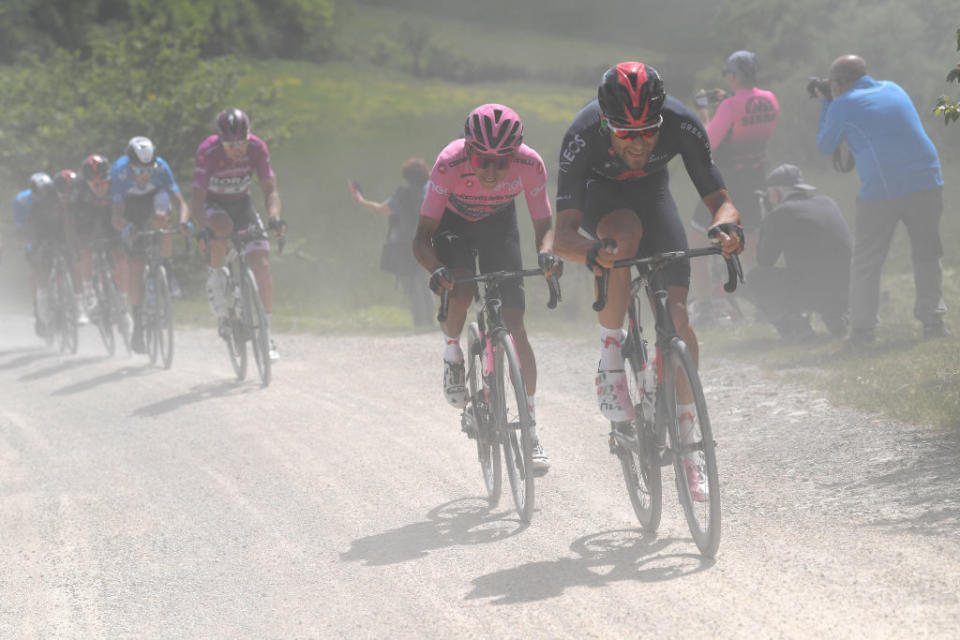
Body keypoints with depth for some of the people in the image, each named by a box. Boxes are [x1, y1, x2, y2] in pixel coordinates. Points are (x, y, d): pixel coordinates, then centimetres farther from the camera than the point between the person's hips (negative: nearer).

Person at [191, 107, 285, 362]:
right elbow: (198, 198, -28)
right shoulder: (208, 152, -29)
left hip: (242, 204, 2)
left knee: (261, 265, -13)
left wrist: (274, 219, -39)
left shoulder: (257, 148, -22)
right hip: (214, 205, -2)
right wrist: (201, 228, -45)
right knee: (222, 228, -40)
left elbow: (270, 190, -20)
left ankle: (267, 333, -4)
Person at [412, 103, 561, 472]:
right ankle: (452, 352, 2)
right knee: (460, 289, -31)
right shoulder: (450, 164, -37)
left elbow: (544, 226, -20)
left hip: (498, 223, 1)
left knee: (515, 323, -10)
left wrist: (547, 254, -42)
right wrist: (437, 269, -53)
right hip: (452, 221, -1)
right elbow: (421, 237, -33)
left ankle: (531, 427, -2)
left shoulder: (529, 165, -32)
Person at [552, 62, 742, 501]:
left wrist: (728, 225, -51)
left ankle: (686, 444, -1)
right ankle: (610, 363, -23)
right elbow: (563, 233, -38)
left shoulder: (682, 124, -33)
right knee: (625, 232, -39)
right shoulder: (583, 136, -37)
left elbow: (720, 200, -27)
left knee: (676, 312, -13)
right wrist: (589, 252, -60)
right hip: (599, 193, -2)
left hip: (651, 190, 2)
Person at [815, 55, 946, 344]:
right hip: (927, 180, 4)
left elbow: (824, 146, 13)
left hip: (882, 189, -4)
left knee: (866, 262, 6)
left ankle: (863, 329, 5)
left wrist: (825, 105, 22)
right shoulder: (893, 89, 16)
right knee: (926, 254, 14)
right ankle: (932, 318, 8)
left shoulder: (843, 106, -1)